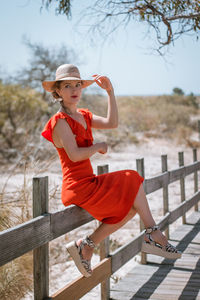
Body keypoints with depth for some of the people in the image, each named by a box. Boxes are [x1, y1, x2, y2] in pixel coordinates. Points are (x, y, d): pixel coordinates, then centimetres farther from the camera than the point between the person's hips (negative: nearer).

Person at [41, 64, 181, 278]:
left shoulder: (83, 116, 15)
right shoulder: (60, 121, -12)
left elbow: (112, 123, 4)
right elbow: (74, 155, -23)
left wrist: (110, 92, 0)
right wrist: (98, 147, -7)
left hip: (88, 184, 9)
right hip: (78, 188, -9)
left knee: (130, 206, 2)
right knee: (132, 181, -7)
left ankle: (85, 246, 4)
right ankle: (154, 236, 4)